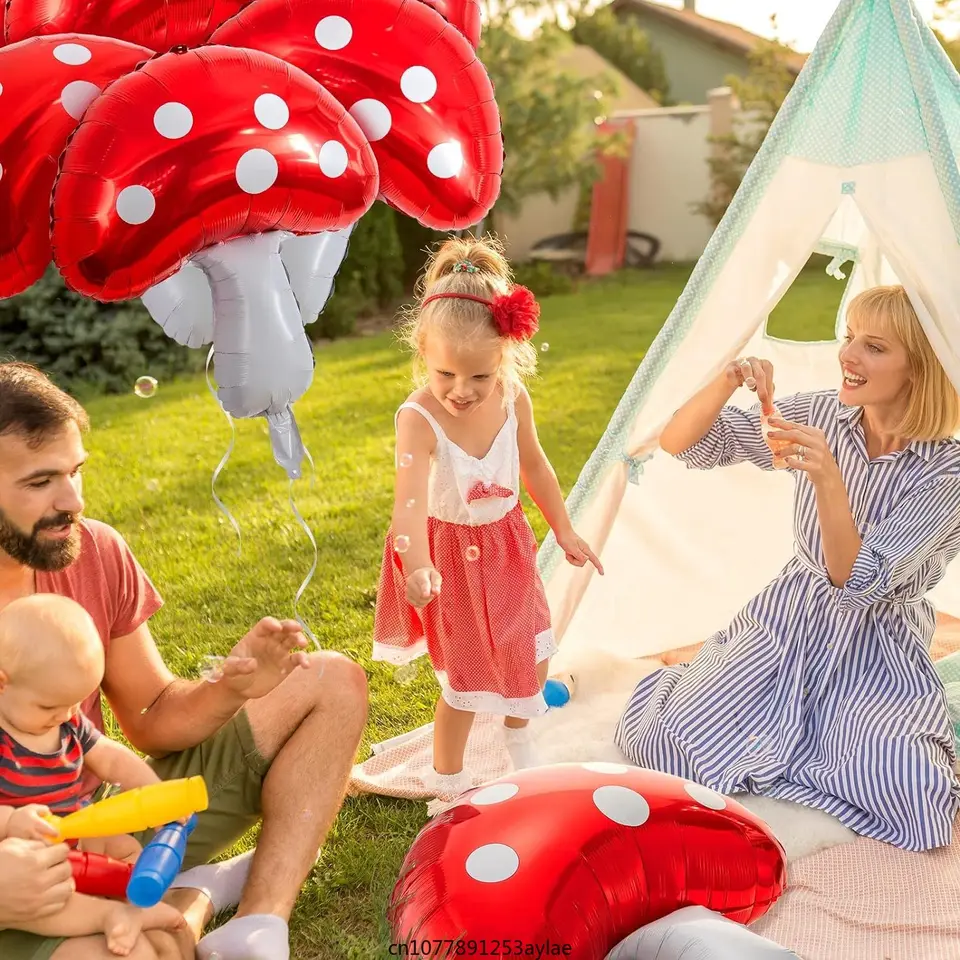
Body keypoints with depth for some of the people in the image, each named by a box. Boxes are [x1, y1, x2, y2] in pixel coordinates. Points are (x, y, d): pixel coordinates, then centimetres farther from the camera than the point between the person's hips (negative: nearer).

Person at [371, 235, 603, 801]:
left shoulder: (514, 399, -15)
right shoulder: (419, 419, -30)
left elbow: (534, 465, 3)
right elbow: (411, 496, -45)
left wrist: (565, 531, 12)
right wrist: (417, 564, -63)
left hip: (506, 545, 5)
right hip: (450, 552, -5)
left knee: (531, 657, 15)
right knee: (467, 675, 5)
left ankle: (518, 737, 47)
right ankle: (447, 780, 28)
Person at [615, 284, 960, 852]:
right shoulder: (822, 414, -6)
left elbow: (857, 583, -22)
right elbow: (681, 444, -7)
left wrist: (828, 479, -36)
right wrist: (726, 383, -26)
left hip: (876, 655, -2)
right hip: (789, 620, 2)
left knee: (907, 803, -27)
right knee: (657, 737, -15)